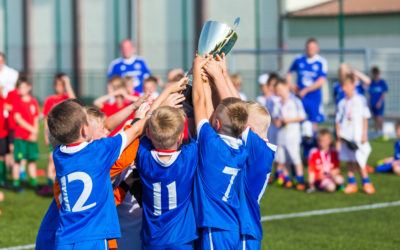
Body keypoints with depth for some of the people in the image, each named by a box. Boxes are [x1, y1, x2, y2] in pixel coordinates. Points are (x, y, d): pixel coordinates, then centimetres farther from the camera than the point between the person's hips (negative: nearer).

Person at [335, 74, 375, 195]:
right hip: (345, 137, 4)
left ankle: (366, 183, 4)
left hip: (358, 136, -4)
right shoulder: (342, 103, 7)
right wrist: (338, 138, 4)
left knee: (359, 160, -6)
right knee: (349, 161, 6)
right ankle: (351, 183, 13)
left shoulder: (360, 100, -2)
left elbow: (365, 118, -1)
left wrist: (364, 134, -7)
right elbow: (338, 121, 9)